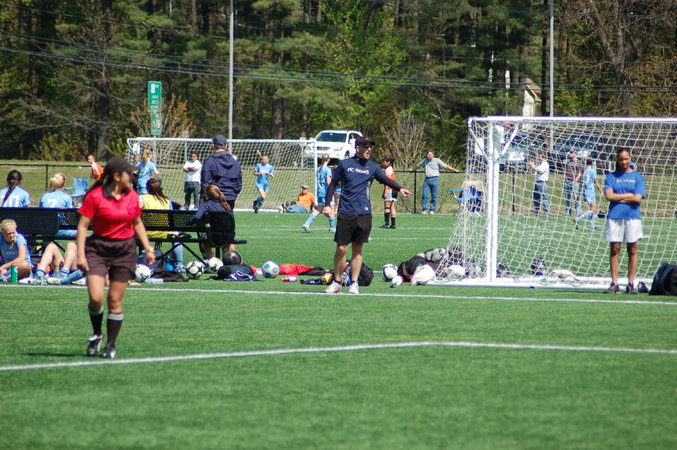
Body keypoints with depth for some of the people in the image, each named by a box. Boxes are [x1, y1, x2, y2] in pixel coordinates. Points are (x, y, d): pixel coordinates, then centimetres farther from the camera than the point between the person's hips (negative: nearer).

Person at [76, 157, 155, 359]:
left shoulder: (132, 196, 7)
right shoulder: (95, 196, -8)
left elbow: (138, 223, 20)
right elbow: (83, 226, -6)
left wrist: (148, 248, 14)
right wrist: (80, 254, -13)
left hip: (125, 251, 3)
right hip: (98, 249, -3)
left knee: (115, 301, 2)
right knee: (96, 298, -14)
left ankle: (111, 345, 13)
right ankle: (96, 334, 13)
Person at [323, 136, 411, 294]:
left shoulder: (372, 167, 9)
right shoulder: (344, 164, 4)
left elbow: (385, 179, 1)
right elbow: (333, 184, 10)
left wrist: (399, 188, -18)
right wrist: (327, 204, 3)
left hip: (364, 214, 2)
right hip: (345, 213, -2)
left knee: (357, 249, 5)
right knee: (341, 249, -4)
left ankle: (354, 283, 11)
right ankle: (336, 282, 8)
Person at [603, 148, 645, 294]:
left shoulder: (637, 177, 7)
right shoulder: (611, 176, 9)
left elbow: (638, 198, -4)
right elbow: (609, 195, -4)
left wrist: (618, 198, -4)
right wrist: (628, 195, -3)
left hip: (632, 216, 0)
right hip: (614, 216, 1)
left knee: (632, 249, 0)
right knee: (614, 249, -1)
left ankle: (631, 283, 3)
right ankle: (614, 283, 1)